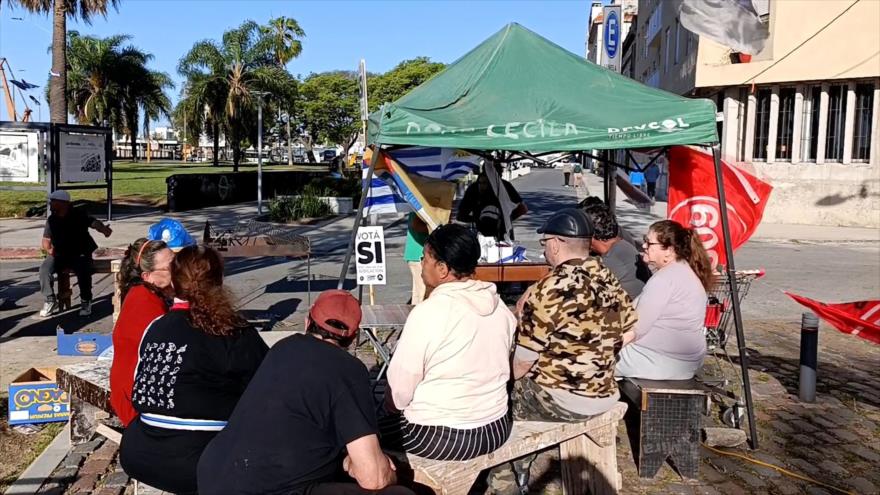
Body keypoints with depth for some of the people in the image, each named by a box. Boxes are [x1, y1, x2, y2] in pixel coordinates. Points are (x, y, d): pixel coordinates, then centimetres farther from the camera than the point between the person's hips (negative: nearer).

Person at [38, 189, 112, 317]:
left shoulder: (78, 215, -6)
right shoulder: (52, 220, 8)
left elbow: (94, 222, -23)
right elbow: (46, 240, 16)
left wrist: (103, 229, -46)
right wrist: (48, 249, -7)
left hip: (80, 255, -4)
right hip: (59, 255, 4)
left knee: (83, 271, -32)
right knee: (44, 269, -21)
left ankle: (86, 302, -11)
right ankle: (51, 302, -7)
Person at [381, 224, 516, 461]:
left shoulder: (427, 312, -21)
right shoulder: (499, 305, -1)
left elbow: (398, 391, -15)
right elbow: (497, 368, 9)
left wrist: (392, 404, 6)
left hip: (438, 437, -7)